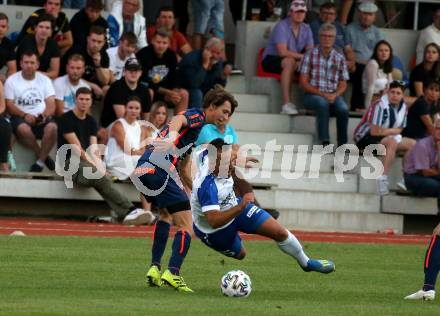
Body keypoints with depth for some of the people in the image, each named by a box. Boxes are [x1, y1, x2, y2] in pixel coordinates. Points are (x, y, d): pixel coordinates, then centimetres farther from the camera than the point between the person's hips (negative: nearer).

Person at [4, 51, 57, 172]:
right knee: (23, 129, -38)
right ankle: (43, 156, -15)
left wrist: (45, 115, -18)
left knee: (53, 127, -33)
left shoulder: (44, 80, 13)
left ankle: (40, 162, -20)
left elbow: (51, 104, 5)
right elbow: (9, 105, -3)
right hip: (21, 117, -2)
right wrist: (24, 115, -20)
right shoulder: (12, 81, 6)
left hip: (42, 118, 2)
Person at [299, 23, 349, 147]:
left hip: (333, 95, 2)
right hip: (313, 95, -2)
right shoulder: (310, 55, 3)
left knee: (343, 109, -30)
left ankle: (342, 145, -24)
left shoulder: (340, 58, 11)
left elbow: (343, 84, 10)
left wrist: (335, 95, -12)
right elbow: (303, 83, -1)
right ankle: (325, 142, -38)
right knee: (323, 103, -36)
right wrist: (321, 94, -12)